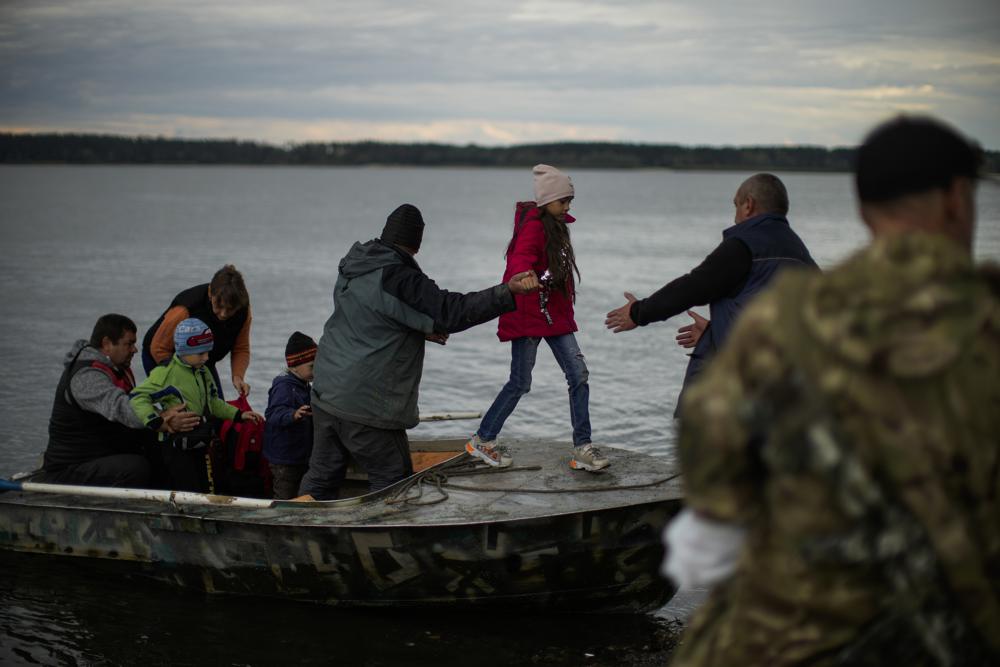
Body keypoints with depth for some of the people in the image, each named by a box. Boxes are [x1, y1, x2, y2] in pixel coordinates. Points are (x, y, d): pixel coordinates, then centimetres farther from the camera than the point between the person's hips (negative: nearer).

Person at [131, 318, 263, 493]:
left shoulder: (203, 372, 11)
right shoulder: (166, 373, -15)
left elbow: (212, 402, 23)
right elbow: (138, 396, -17)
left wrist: (238, 415, 15)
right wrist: (155, 422, -28)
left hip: (201, 444, 8)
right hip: (177, 446, -8)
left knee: (207, 491, 12)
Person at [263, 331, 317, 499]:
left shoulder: (303, 386, 12)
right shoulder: (283, 387, -20)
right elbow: (274, 413, -36)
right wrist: (293, 415, -51)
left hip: (301, 454, 10)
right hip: (283, 459, -10)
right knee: (285, 498, -4)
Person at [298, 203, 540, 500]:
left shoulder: (351, 270, 8)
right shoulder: (401, 280, -18)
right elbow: (453, 310, -21)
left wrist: (421, 330, 6)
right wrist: (508, 292, -23)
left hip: (326, 395, 8)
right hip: (367, 406, -8)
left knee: (321, 476, 14)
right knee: (393, 479, 4)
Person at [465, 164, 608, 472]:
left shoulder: (556, 226, 13)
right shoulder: (533, 227, -16)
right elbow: (520, 258, -36)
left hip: (555, 313, 8)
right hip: (529, 313, -8)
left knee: (579, 375, -1)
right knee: (520, 383, -1)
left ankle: (582, 448, 2)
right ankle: (482, 440, 16)